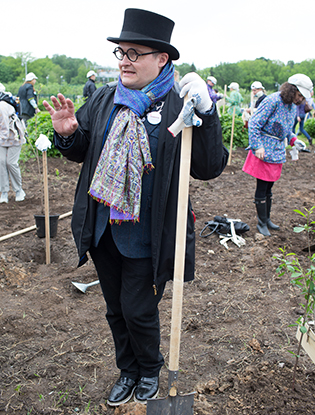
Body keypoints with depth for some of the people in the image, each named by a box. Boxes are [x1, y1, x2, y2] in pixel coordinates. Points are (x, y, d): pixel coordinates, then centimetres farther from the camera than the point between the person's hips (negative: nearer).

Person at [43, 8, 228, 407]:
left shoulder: (179, 107, -12)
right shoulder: (103, 99, 3)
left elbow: (210, 168, -19)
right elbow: (80, 151, 13)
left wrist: (206, 113, -29)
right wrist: (67, 134, -9)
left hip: (146, 238, -5)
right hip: (103, 231, 5)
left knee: (138, 312, 10)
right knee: (116, 310, 21)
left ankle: (150, 369, 43)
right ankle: (128, 371, 47)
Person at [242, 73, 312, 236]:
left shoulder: (293, 106, 12)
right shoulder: (273, 101, -15)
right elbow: (254, 123, -17)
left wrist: (293, 140, 5)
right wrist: (257, 146, -23)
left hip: (278, 152, 8)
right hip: (264, 150, -8)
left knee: (269, 187, 16)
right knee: (262, 187, -1)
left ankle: (267, 219, 29)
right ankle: (262, 223, 11)